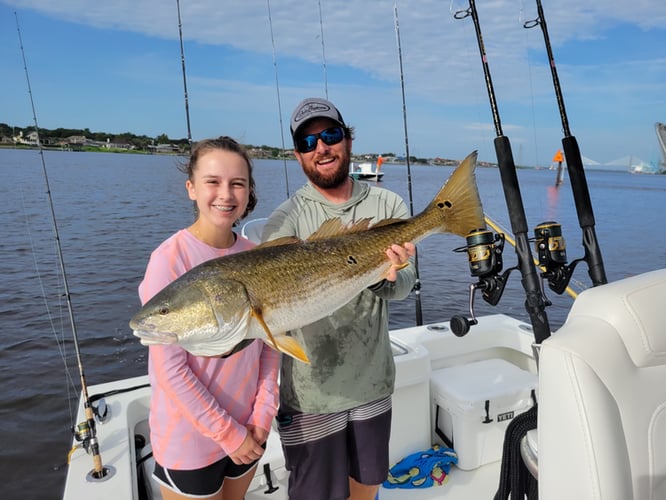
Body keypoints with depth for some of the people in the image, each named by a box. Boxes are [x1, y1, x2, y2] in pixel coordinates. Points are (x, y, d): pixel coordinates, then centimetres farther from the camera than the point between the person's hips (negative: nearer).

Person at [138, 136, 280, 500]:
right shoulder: (170, 259, -19)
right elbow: (169, 367, -19)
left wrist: (263, 413, -7)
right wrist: (226, 432, -13)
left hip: (249, 430, 5)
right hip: (190, 440, -4)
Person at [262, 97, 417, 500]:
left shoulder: (389, 206, -1)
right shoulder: (285, 220, -10)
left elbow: (406, 285, -8)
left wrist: (389, 278, -30)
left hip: (374, 384, 3)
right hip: (311, 395, -3)